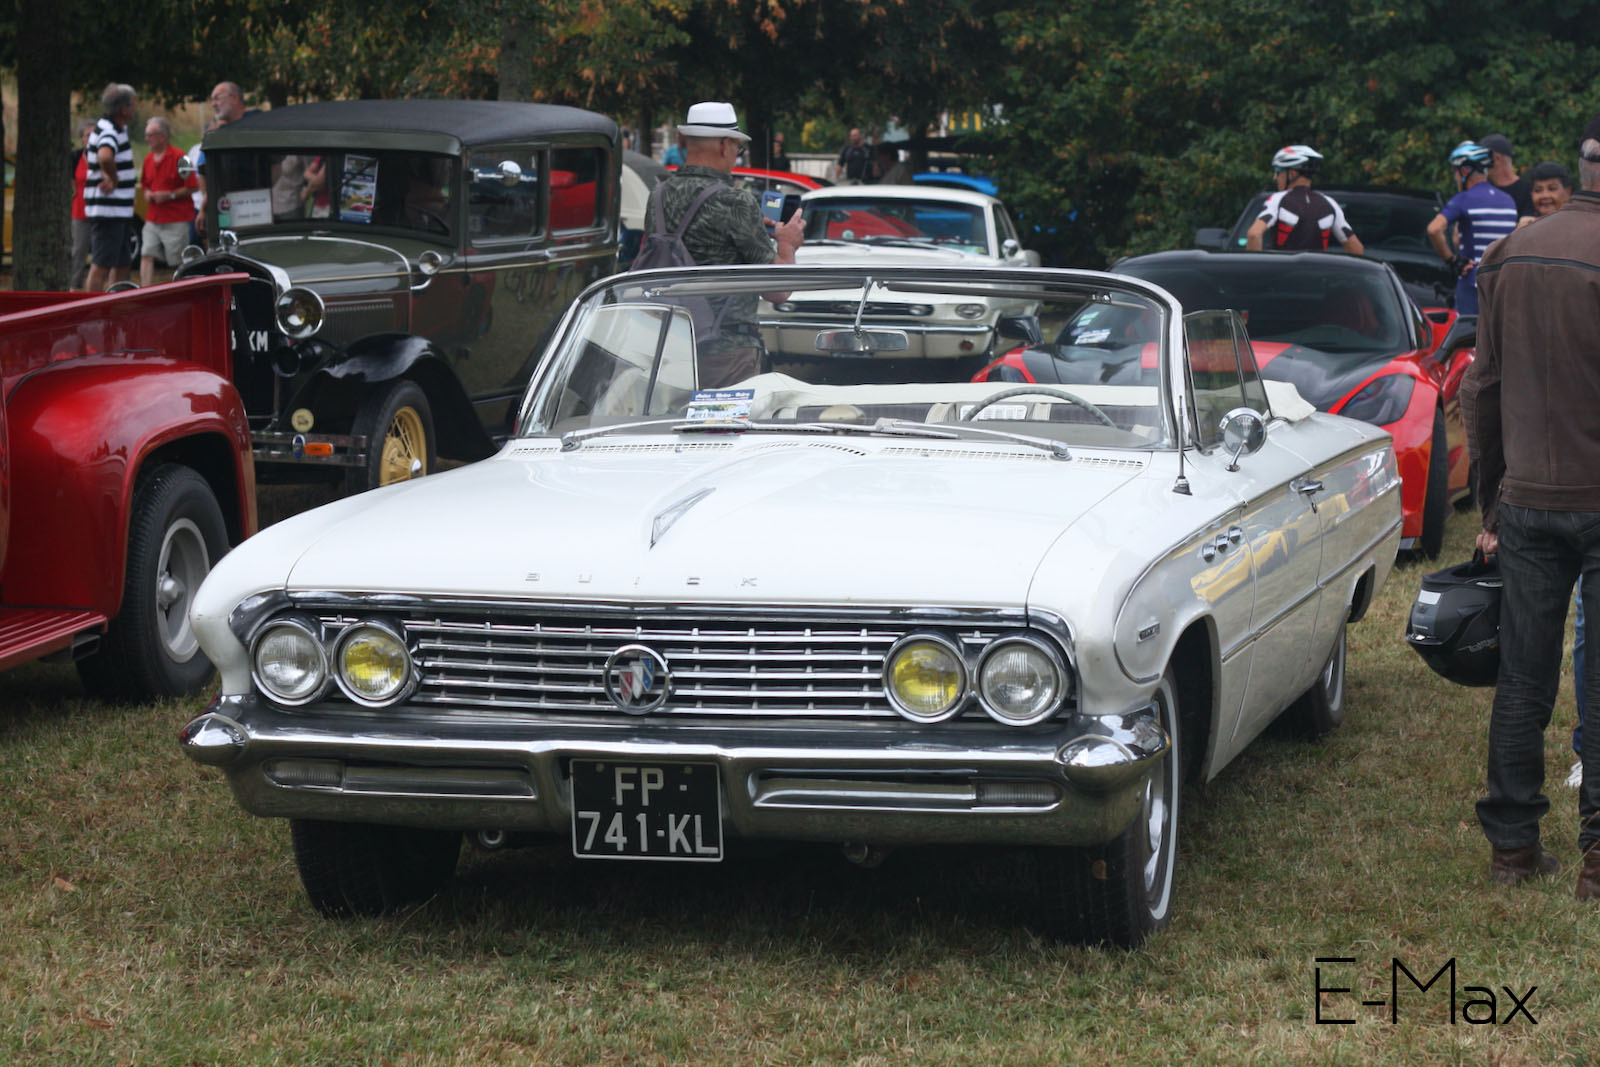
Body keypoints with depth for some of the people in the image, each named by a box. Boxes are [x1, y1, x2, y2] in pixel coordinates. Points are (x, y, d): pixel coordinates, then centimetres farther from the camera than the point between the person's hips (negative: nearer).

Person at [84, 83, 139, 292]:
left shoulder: (118, 129, 13)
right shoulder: (108, 132, -19)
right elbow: (105, 156, -42)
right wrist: (113, 179, -24)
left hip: (121, 211, 10)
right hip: (107, 210, -10)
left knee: (122, 265, 16)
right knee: (101, 266, -9)